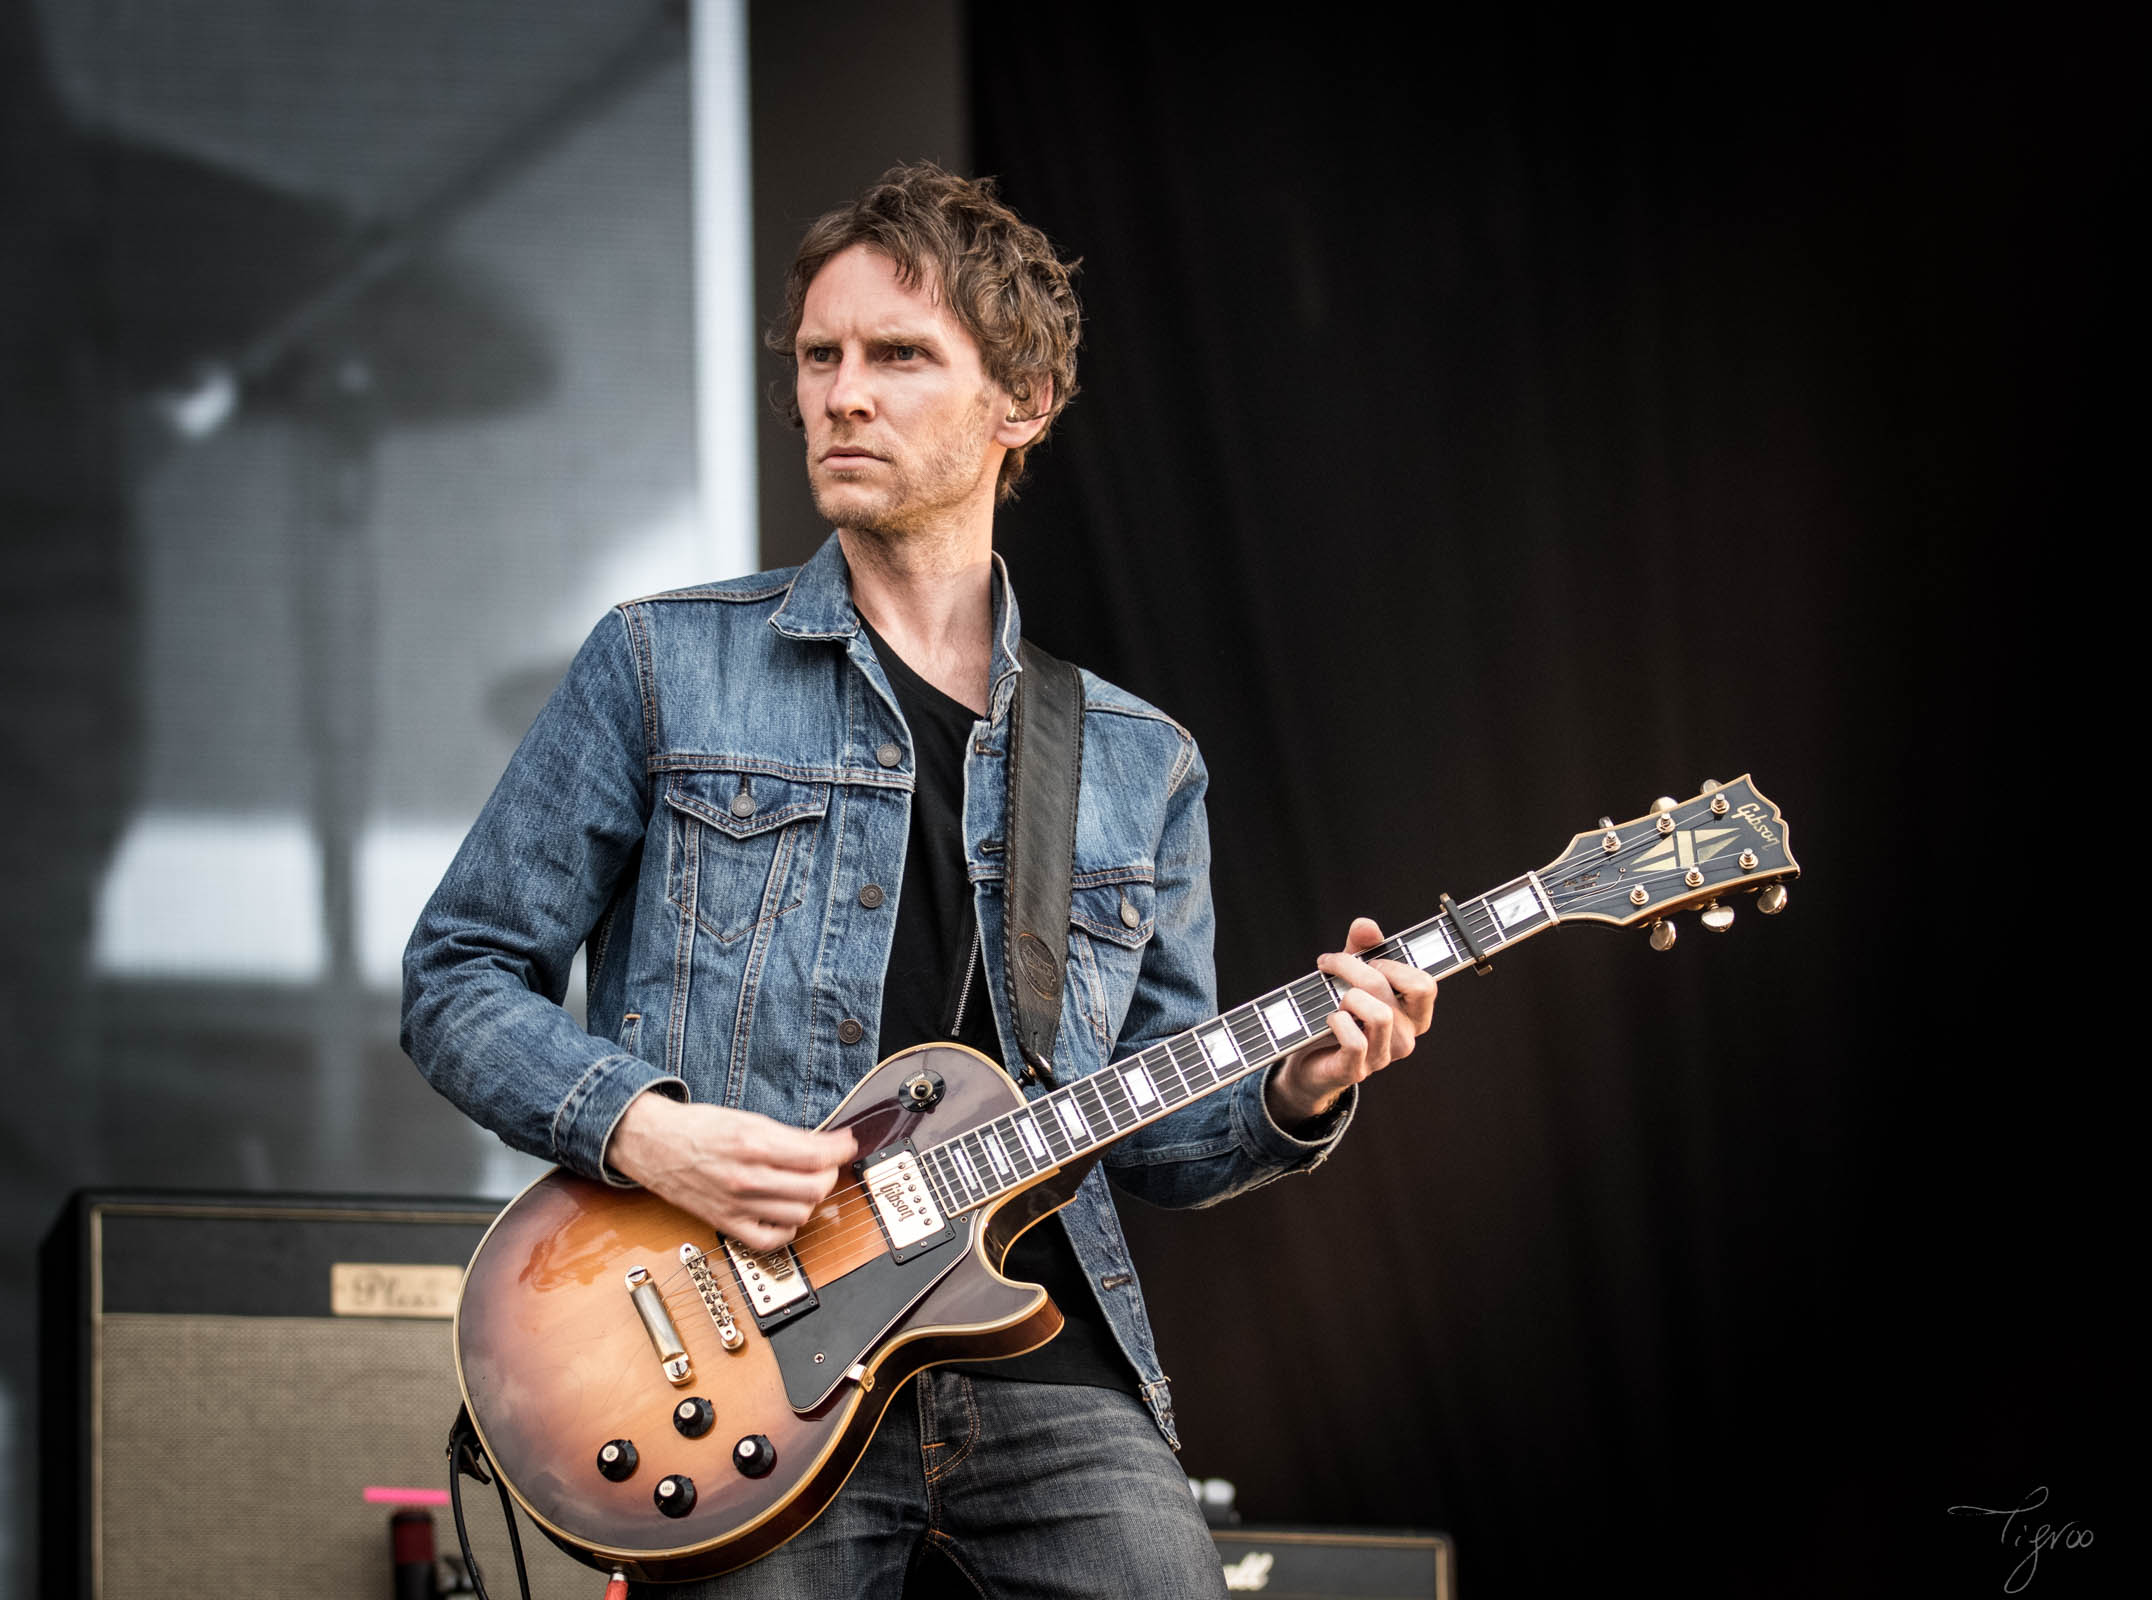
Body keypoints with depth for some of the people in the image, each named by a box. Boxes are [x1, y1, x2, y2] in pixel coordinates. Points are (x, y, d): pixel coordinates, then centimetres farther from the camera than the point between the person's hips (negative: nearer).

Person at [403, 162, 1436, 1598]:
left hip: (1049, 1383, 3)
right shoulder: (663, 671, 6)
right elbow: (458, 979, 6)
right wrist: (638, 1128, -11)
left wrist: (1293, 1098, -3)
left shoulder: (1139, 765, 15)